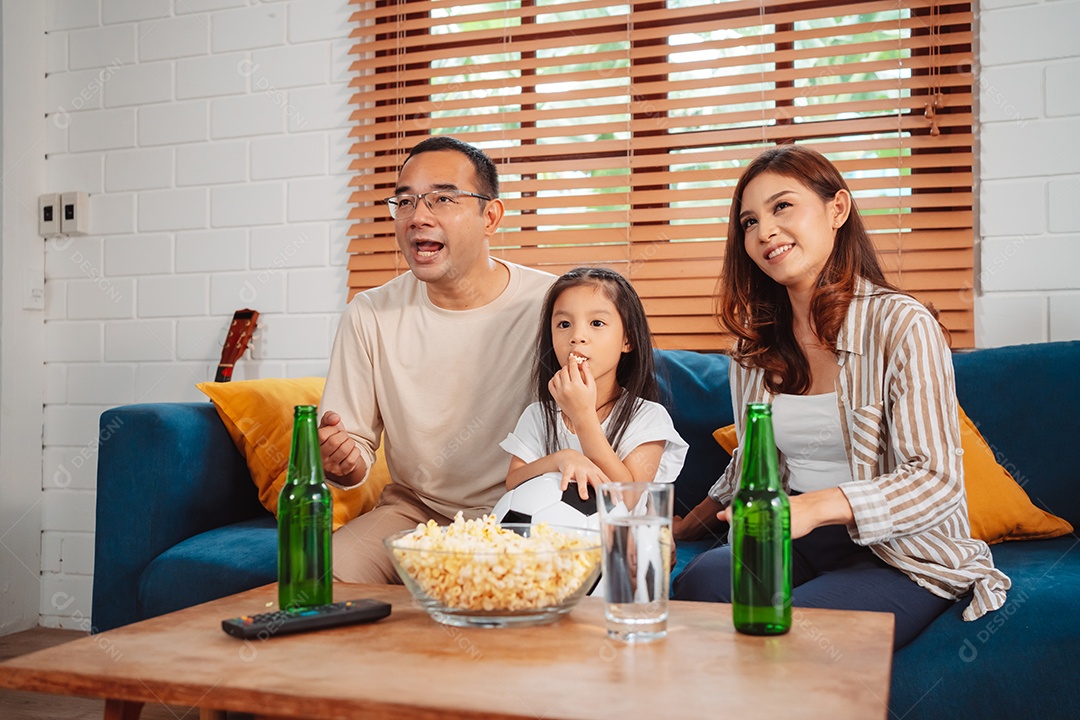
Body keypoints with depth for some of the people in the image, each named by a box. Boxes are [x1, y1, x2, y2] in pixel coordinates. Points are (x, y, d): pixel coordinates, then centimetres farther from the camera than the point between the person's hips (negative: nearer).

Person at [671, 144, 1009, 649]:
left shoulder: (902, 326, -10)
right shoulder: (754, 345, 9)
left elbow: (936, 480, -15)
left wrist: (815, 507, -28)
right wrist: (683, 527, 11)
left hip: (901, 557, -4)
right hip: (796, 547, 5)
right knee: (699, 581, -27)